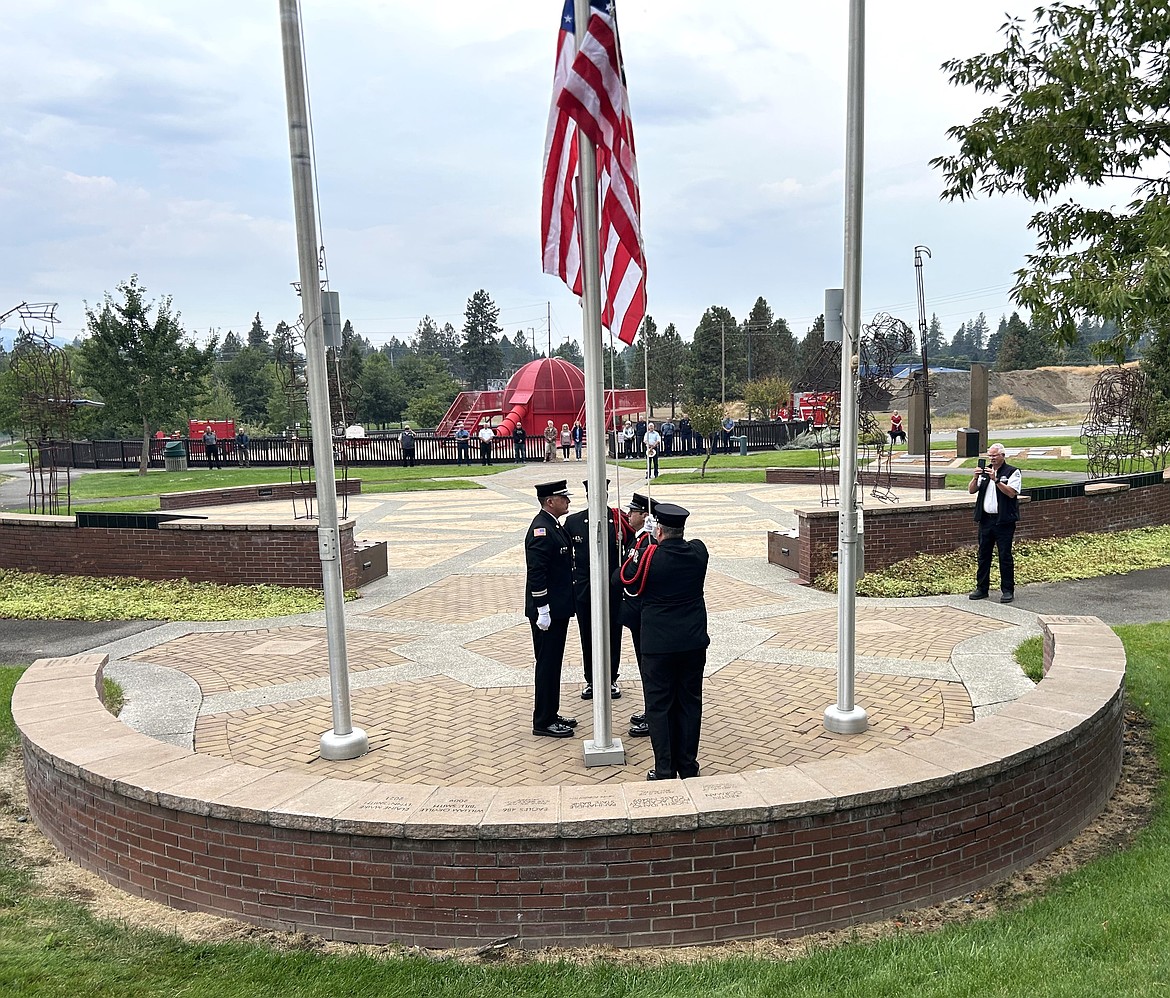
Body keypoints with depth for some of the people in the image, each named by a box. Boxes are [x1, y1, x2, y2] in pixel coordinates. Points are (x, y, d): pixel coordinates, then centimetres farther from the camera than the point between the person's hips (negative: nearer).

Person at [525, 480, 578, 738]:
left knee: (553, 663, 17)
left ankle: (551, 714, 28)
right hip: (548, 610, -10)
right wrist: (543, 610, -23)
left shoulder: (553, 525, 12)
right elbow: (536, 572, -24)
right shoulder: (541, 529, -19)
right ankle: (543, 722, 10)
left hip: (559, 608, 10)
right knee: (547, 664, 0)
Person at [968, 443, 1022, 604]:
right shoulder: (984, 472, 16)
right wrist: (975, 478, -10)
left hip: (1004, 521, -5)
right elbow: (971, 490, 8)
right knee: (983, 555, 8)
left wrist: (996, 479, -22)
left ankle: (1008, 590, 6)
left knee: (1005, 556, -2)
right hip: (985, 519, 6)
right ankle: (981, 589, 15)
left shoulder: (1013, 472, -2)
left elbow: (1011, 493, -16)